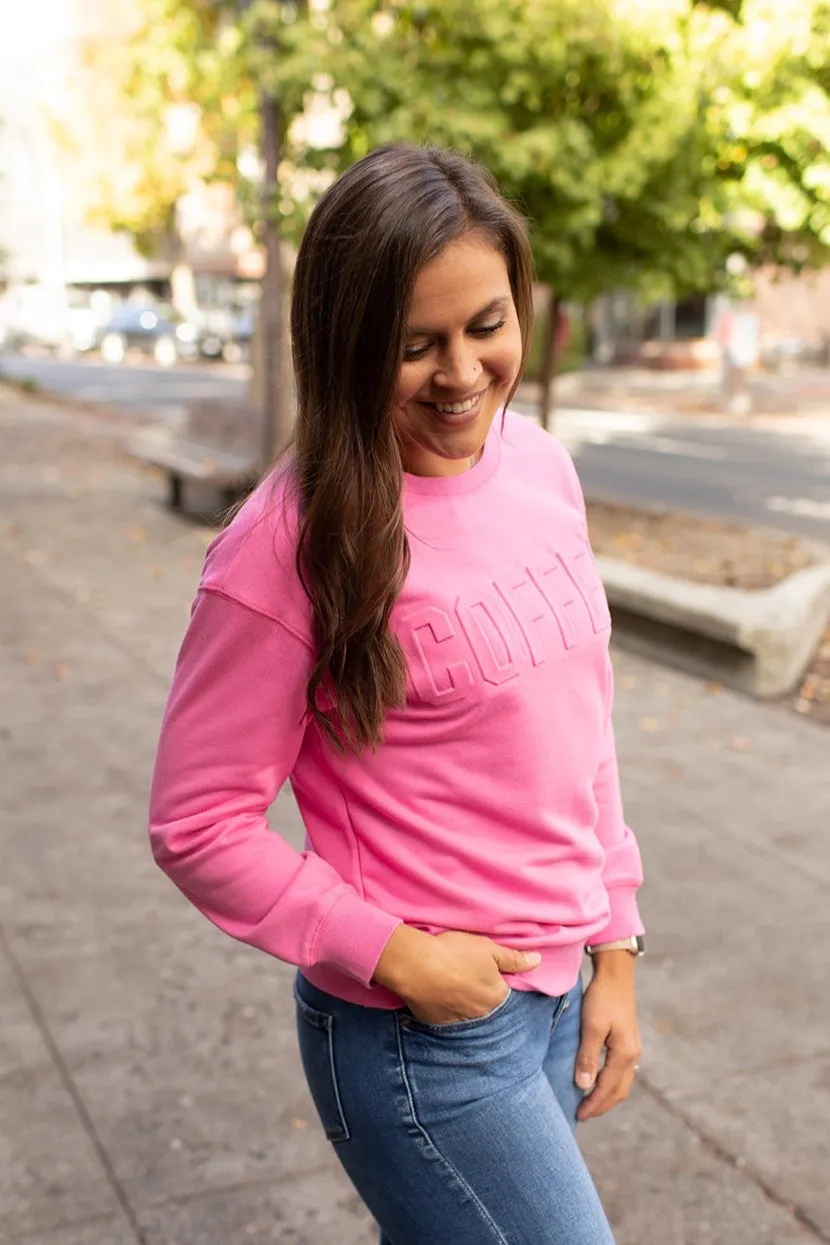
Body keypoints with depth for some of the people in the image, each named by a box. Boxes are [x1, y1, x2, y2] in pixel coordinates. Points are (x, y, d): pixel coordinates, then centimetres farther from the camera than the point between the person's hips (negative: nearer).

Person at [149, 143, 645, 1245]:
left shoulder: (541, 467, 0)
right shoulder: (293, 541, -20)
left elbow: (579, 728, 7)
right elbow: (197, 825, -14)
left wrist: (615, 949, 7)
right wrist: (399, 956, -17)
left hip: (558, 993, 6)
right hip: (421, 1036, -6)